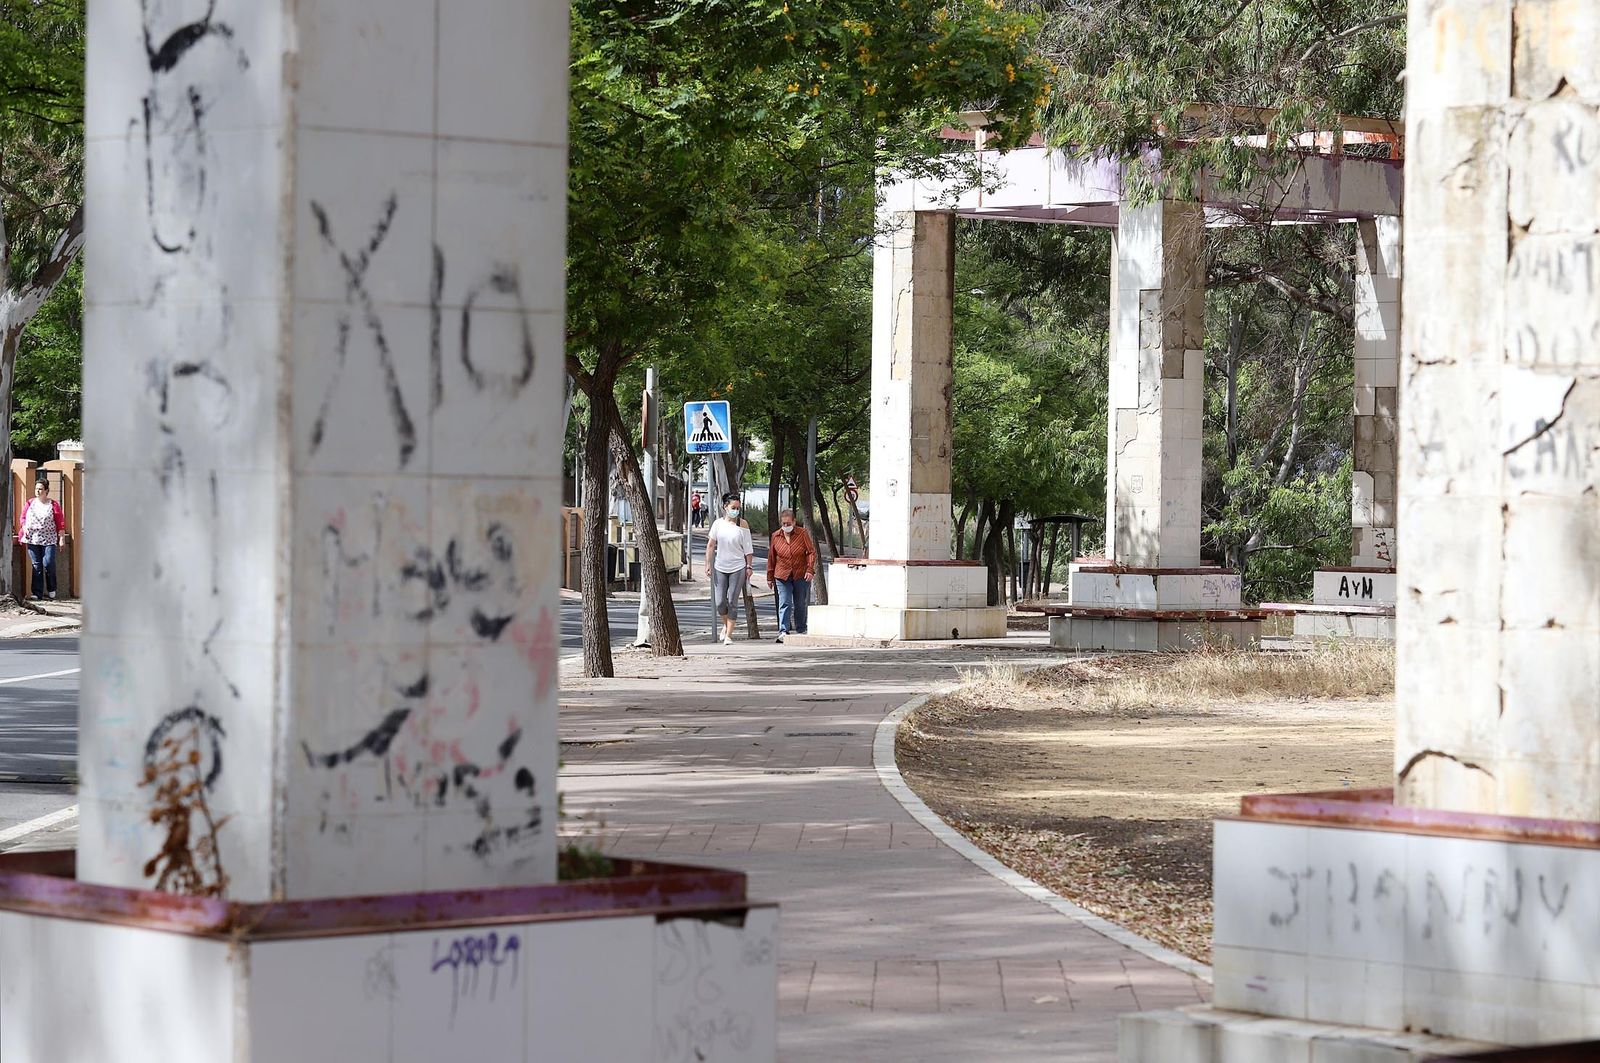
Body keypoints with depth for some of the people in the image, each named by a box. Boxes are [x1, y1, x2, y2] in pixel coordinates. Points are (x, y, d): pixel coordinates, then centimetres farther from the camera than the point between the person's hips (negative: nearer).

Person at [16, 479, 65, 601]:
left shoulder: (53, 504, 3)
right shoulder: (30, 503, 11)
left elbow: (60, 522, 1)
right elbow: (22, 518, 16)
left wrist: (62, 537, -4)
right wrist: (25, 527, -3)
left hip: (48, 540, -3)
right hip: (32, 539, 3)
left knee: (48, 563, -13)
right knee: (36, 566, 0)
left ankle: (51, 589, 10)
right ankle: (37, 593, 3)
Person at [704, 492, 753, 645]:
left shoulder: (742, 524, -2)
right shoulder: (718, 523, 1)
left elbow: (748, 548, 1)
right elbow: (710, 545, 4)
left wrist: (749, 566, -2)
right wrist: (708, 565, -1)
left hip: (737, 568, -2)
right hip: (720, 568, 2)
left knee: (732, 601, -3)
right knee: (719, 602, -2)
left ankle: (729, 635, 4)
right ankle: (726, 625, 27)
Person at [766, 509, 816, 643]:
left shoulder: (803, 534, -3)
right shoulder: (776, 536, 4)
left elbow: (812, 552, -3)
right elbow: (771, 557, 10)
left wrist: (810, 570, -15)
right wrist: (770, 577, 11)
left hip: (801, 576, 0)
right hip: (782, 576, 0)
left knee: (800, 605, 9)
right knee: (784, 604, -12)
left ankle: (801, 631, 23)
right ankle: (783, 631, -19)